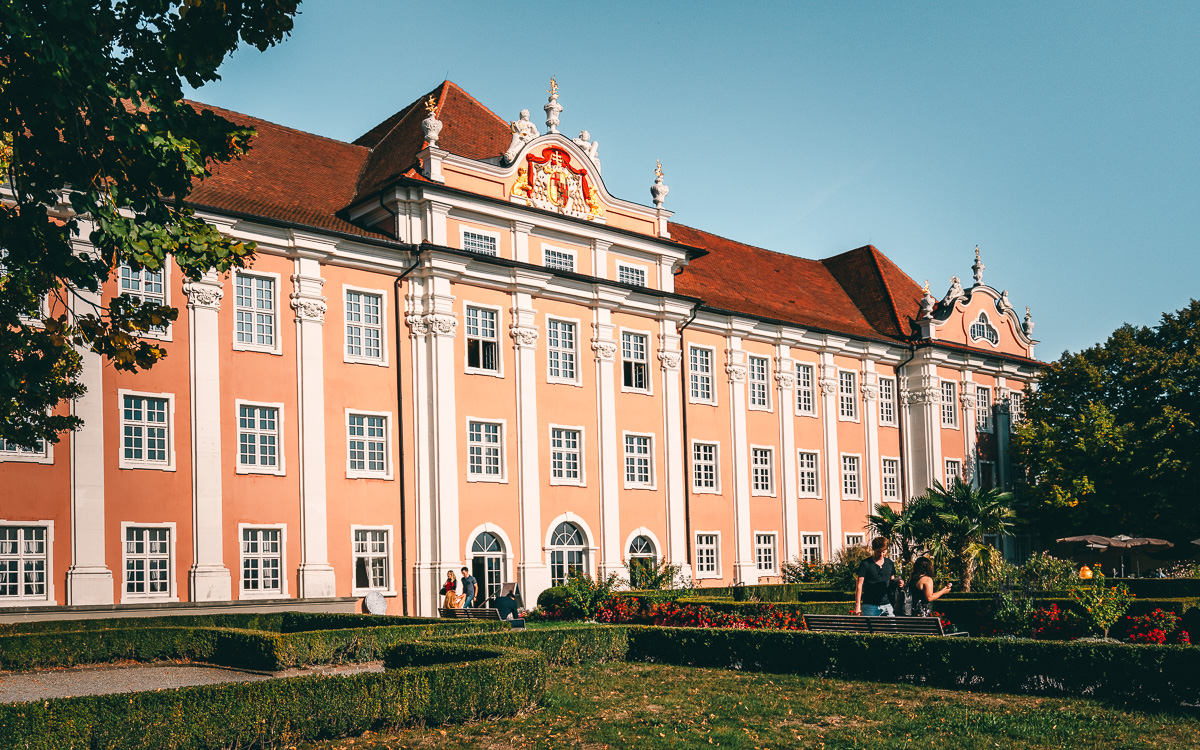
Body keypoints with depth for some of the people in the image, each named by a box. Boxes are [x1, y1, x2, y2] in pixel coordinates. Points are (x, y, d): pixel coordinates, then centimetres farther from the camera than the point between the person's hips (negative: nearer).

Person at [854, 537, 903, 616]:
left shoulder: (889, 563, 12)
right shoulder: (866, 564, -3)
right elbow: (859, 586, -3)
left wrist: (897, 582, -1)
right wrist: (857, 605, -8)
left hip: (887, 604, 4)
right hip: (870, 606, -4)